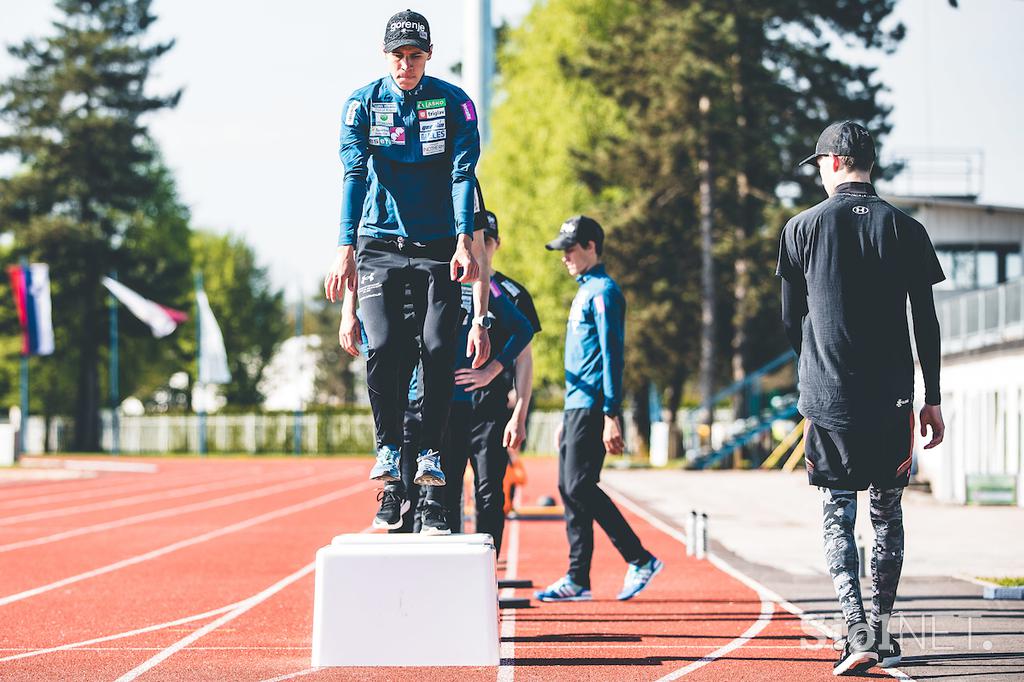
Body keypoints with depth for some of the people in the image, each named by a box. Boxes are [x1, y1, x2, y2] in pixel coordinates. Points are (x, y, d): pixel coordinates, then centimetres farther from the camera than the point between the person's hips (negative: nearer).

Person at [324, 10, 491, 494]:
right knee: (383, 346, -13)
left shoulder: (454, 104, -1)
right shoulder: (363, 104, 0)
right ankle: (388, 448, 2)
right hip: (379, 245, 0)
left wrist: (464, 243, -21)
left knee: (438, 350, -9)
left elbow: (463, 175, -8)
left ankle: (430, 453, 3)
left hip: (437, 247, 0)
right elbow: (354, 176, -8)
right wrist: (346, 249, -18)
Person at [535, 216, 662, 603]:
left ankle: (640, 560, -8)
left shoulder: (603, 292, -10)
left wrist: (611, 416, -22)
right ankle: (577, 579, 8)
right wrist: (567, 420, 23)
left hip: (593, 407, -10)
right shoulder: (584, 292, 20)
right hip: (576, 406, 10)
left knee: (580, 487, -13)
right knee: (569, 489, 7)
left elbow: (611, 355, -16)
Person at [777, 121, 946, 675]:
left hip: (827, 400, -1)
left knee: (838, 517, 3)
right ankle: (882, 633, 14)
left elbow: (791, 321, 6)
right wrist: (932, 399, 7)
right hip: (891, 399, 1)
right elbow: (926, 323, 1)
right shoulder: (905, 230, 2)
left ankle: (858, 633, -11)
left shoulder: (802, 228, 0)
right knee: (887, 514, 12)